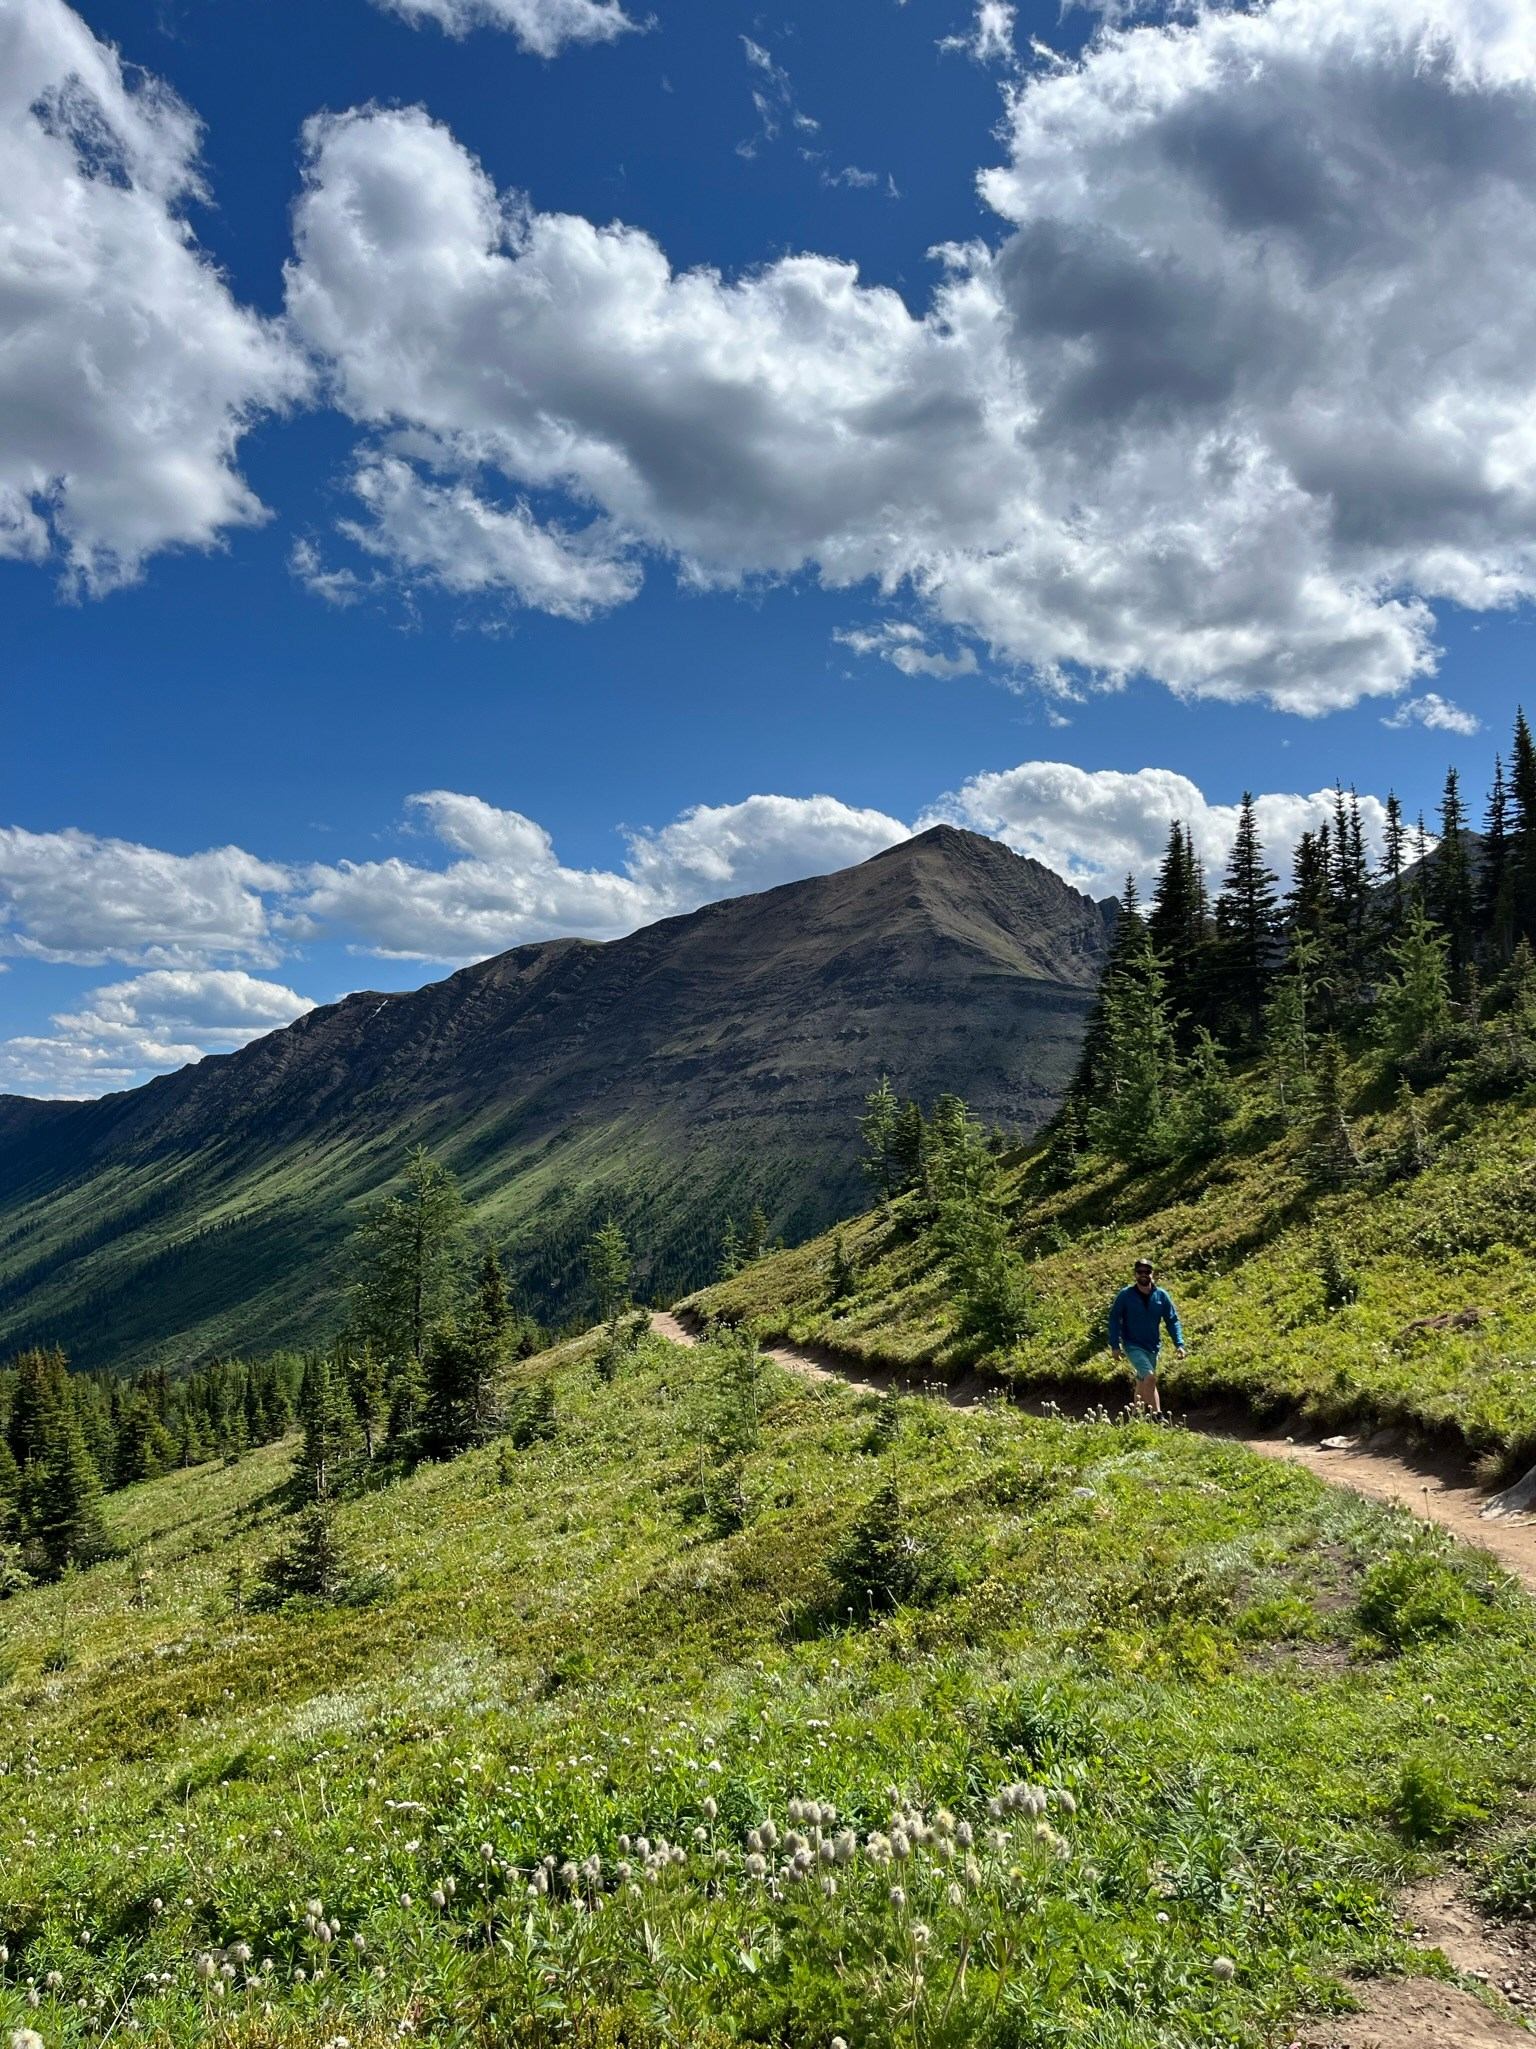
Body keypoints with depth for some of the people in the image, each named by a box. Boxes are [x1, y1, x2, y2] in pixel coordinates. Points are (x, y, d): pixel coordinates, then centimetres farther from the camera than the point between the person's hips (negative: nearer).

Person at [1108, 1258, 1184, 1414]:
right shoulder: (1125, 1295, -9)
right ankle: (1157, 1414, -18)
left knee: (1142, 1383, 16)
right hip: (1133, 1346, -4)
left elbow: (1172, 1320, 3)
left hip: (1152, 1346, 4)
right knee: (1150, 1377, -21)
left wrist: (1179, 1344, -6)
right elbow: (1114, 1319, -5)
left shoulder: (1161, 1295, -2)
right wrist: (1115, 1345, -9)